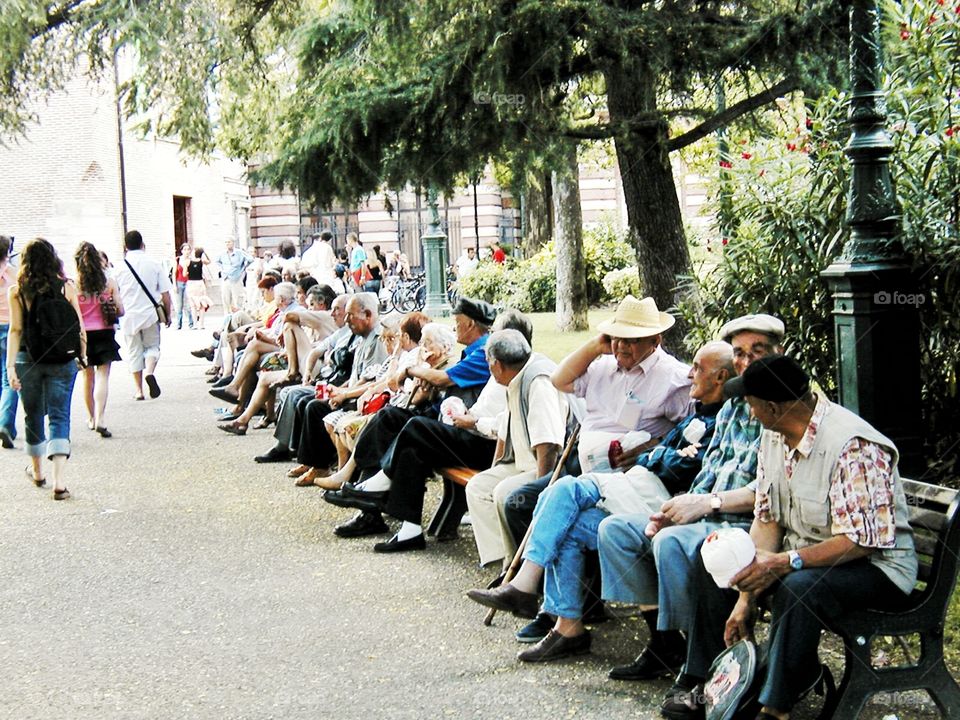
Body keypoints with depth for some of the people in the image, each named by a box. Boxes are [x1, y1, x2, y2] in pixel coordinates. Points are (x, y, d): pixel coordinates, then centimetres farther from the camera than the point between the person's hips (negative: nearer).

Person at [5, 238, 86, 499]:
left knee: (33, 416, 18)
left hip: (28, 360, 1)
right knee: (59, 417, 0)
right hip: (62, 360, 0)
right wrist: (82, 355, 12)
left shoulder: (16, 292, -5)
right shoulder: (66, 288, -4)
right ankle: (59, 480, -15)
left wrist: (10, 365, -10)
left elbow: (15, 330, -9)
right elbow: (79, 326, 0)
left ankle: (37, 471, 36)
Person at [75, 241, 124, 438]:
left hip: (82, 334, 0)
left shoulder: (73, 284, -7)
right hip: (104, 333, 0)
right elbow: (120, 311, -2)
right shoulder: (109, 283, -3)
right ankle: (100, 419, -15)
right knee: (103, 377, -1)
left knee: (88, 377, 14)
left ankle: (91, 418, 27)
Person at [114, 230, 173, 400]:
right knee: (152, 346, 16)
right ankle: (149, 372, -14)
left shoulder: (120, 267, -3)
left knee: (134, 352, 10)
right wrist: (168, 313, 12)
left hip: (129, 315, 0)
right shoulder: (154, 264, -2)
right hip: (150, 314, 0)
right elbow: (165, 293, 0)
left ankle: (138, 389, 10)